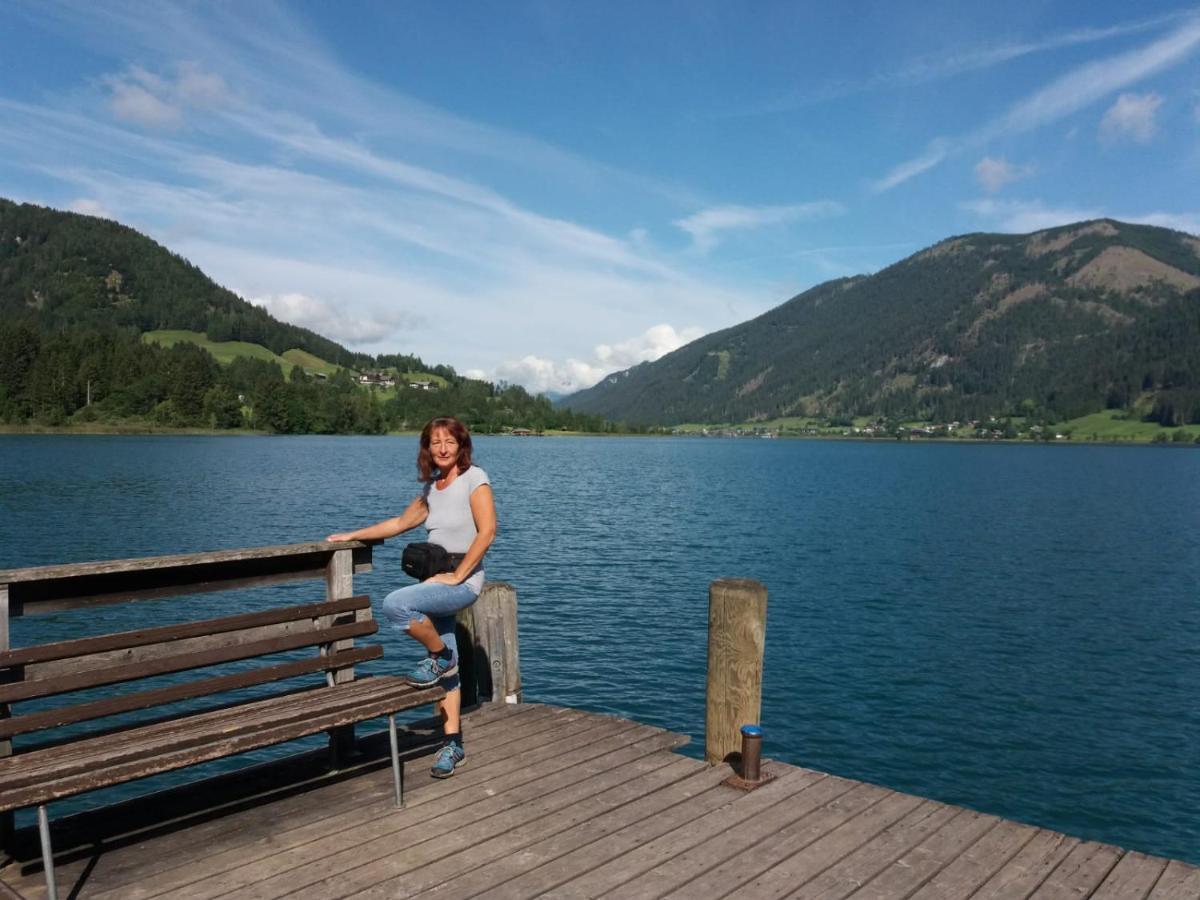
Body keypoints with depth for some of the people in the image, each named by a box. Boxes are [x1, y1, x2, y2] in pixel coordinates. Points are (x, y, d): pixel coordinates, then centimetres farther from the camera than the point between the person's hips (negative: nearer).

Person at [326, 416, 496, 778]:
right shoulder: (432, 487, 13)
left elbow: (486, 531, -15)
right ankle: (452, 744, 14)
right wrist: (351, 535, 24)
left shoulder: (474, 478, -8)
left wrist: (457, 575, -17)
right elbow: (401, 522, 24)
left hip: (463, 582, -7)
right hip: (437, 582, 7)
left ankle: (440, 657, -5)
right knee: (446, 669, 6)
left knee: (395, 604, -28)